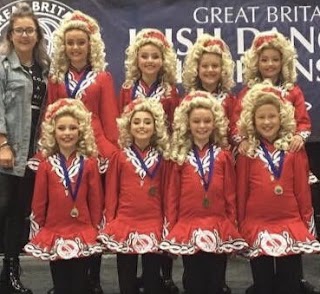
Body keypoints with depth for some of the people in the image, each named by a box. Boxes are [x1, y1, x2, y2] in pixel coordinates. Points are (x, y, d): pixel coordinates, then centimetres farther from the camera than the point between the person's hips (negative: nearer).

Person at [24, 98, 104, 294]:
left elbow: (96, 200, 1)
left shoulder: (89, 163, -2)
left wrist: (96, 230, 2)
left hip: (83, 236, -1)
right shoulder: (46, 165, 0)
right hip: (54, 235, 1)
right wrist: (37, 233, 5)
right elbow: (39, 203, 4)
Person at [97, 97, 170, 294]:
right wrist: (110, 222, -1)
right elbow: (111, 193, 4)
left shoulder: (161, 159, 5)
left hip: (154, 226, 1)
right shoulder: (120, 157, 2)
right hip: (124, 224, 0)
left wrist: (167, 223, 5)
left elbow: (165, 193, 8)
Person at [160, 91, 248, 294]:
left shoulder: (224, 157, 4)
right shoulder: (181, 158, 3)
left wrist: (232, 226, 4)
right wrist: (171, 228, 3)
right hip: (188, 229, 0)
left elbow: (230, 196, 5)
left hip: (219, 230, 0)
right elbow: (172, 196, 5)